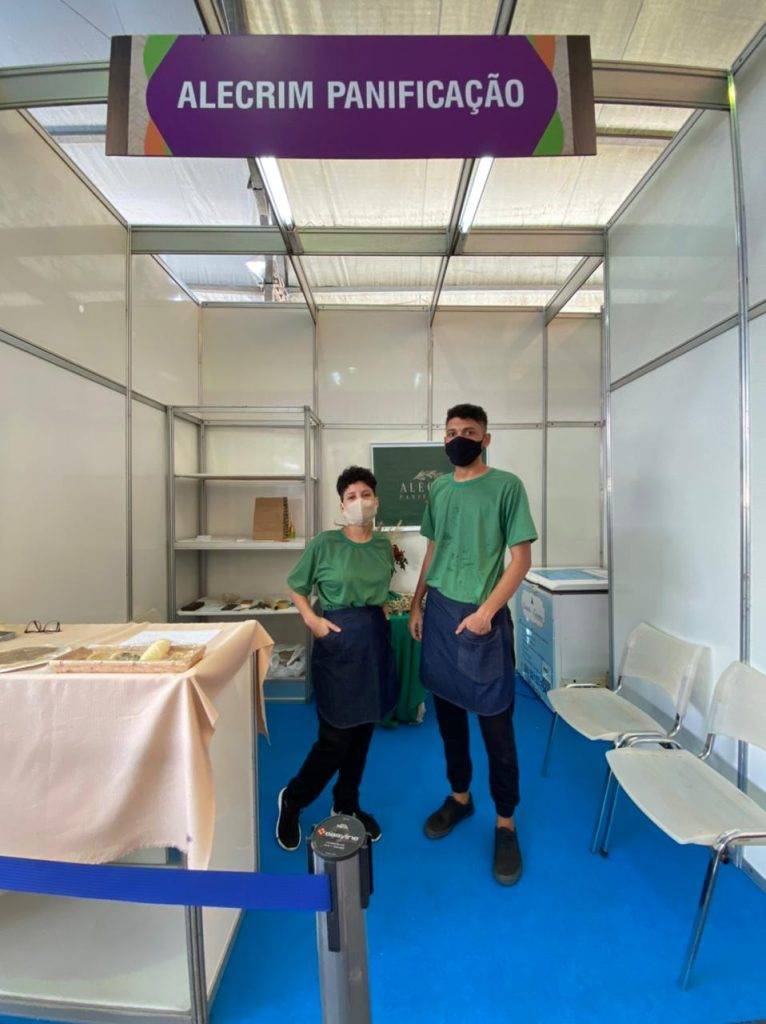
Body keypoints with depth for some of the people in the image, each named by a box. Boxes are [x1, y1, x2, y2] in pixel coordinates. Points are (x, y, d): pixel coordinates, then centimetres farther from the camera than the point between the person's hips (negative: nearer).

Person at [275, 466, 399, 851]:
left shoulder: (384, 547, 4)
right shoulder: (324, 544, -11)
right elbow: (296, 588, 0)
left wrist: (380, 617, 3)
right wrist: (313, 620, -14)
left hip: (376, 639, 5)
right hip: (338, 640, -5)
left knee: (363, 730, 16)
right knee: (336, 736, 1)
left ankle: (346, 806, 39)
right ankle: (292, 800, 29)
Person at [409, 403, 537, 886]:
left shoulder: (506, 486, -6)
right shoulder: (438, 490, 9)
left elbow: (522, 557, -9)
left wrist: (487, 611, -16)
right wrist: (418, 605, 11)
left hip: (483, 618, -5)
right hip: (439, 613, 5)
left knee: (496, 724, 5)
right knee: (448, 711, 17)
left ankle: (506, 823, 26)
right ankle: (460, 797, 39)